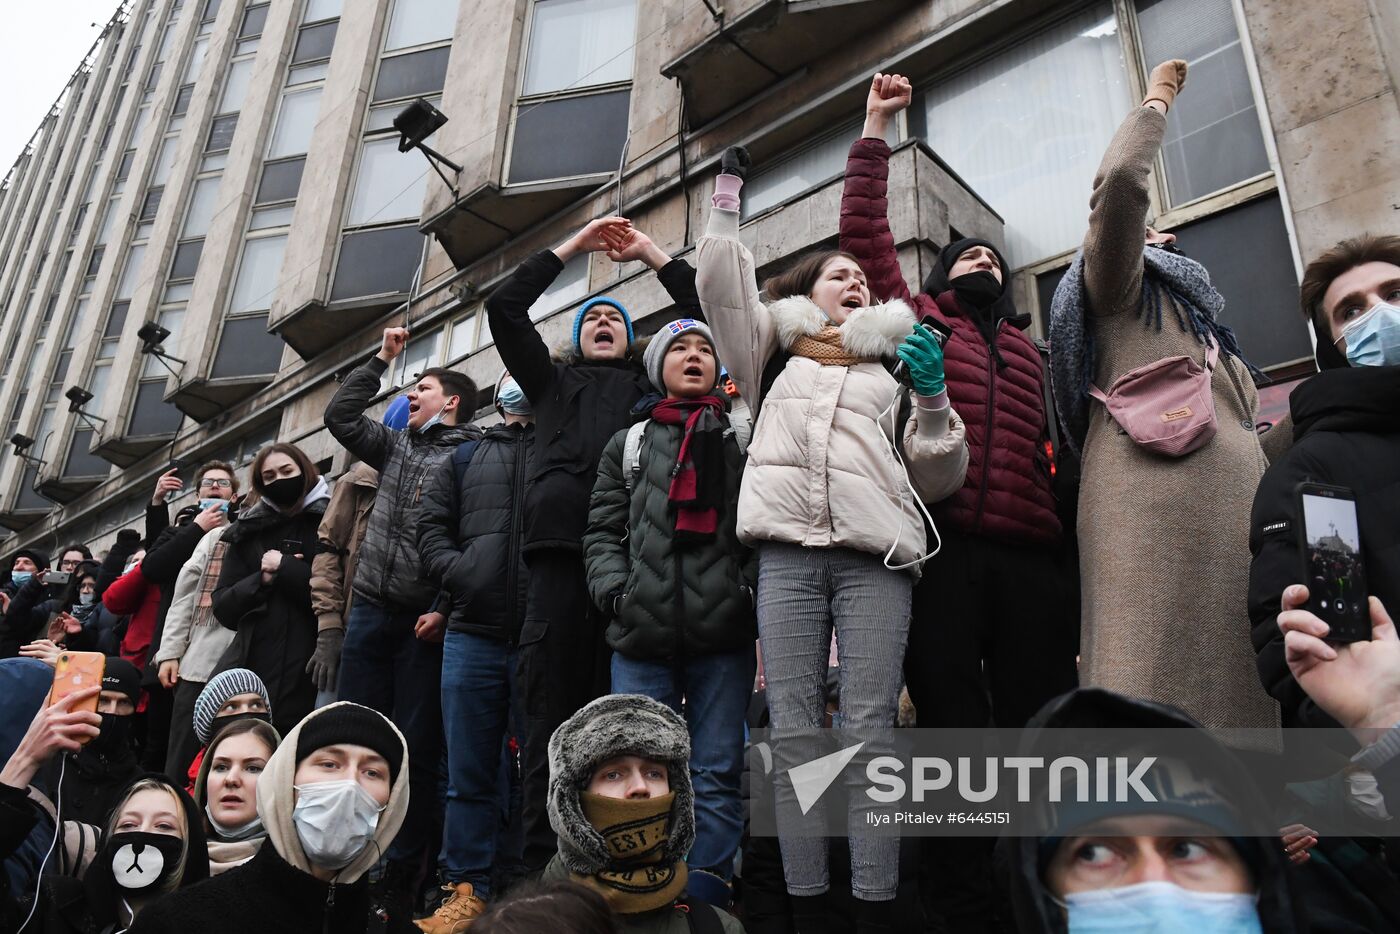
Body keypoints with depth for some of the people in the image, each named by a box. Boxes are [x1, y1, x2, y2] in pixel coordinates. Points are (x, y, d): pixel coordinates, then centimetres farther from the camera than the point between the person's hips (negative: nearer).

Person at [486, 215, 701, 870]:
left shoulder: (650, 384, 29)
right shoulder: (554, 381, 31)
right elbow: (503, 308, 23)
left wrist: (651, 253, 29)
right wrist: (571, 247, 27)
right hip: (562, 550, 1)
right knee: (552, 712, -5)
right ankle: (544, 866, -3)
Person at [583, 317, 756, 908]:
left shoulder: (741, 439, 16)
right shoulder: (628, 444, 19)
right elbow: (602, 531, 14)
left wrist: (748, 584, -7)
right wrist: (615, 589, -3)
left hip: (723, 638, -1)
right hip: (642, 638, 1)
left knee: (716, 776, 0)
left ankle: (705, 900, 8)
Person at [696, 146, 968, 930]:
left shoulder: (895, 366, 23)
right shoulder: (777, 355, 24)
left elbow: (939, 477, 18)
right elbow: (723, 284, 18)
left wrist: (933, 396, 3)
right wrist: (730, 192, 23)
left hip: (875, 556, 0)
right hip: (788, 552, 0)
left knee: (871, 725, -7)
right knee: (793, 726, -4)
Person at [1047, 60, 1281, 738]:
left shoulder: (1202, 327, 37)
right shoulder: (1117, 291, 14)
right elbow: (1120, 183, -3)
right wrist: (1157, 102, 13)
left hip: (1236, 517, 8)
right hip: (1157, 504, -8)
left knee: (1237, 689, 1)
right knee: (1160, 686, -17)